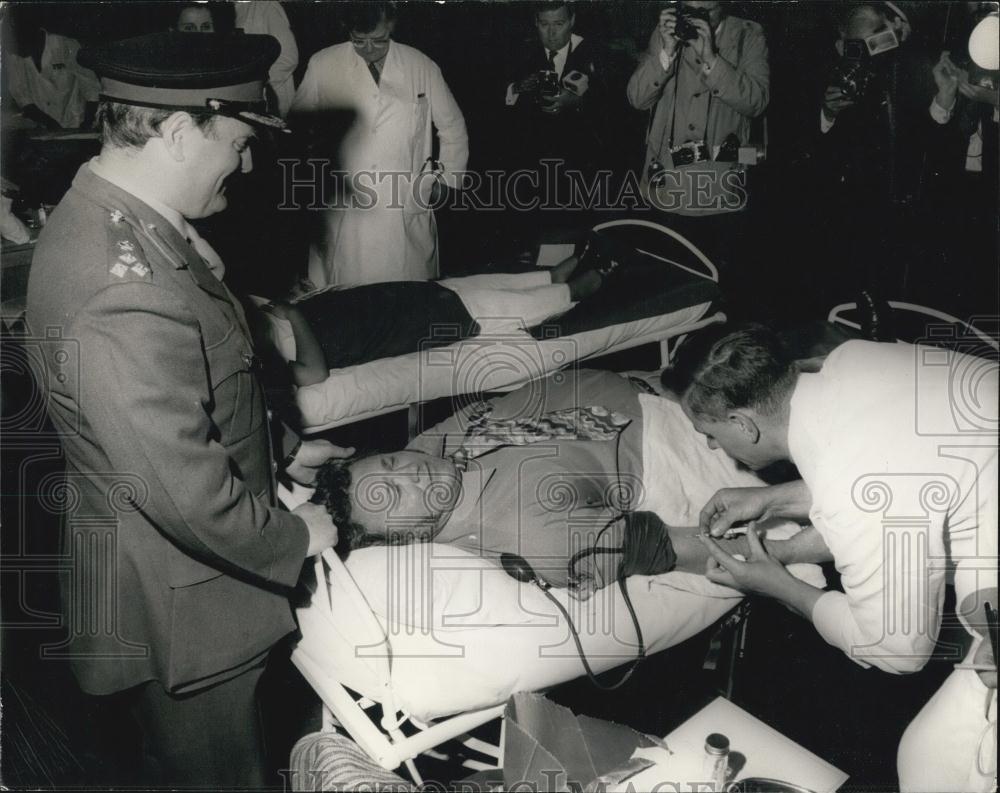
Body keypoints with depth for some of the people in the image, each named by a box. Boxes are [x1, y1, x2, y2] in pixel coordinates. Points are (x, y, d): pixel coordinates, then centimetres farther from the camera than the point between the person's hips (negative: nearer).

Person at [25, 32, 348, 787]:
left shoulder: (112, 220, 0)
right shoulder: (125, 293, -34)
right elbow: (187, 492, -31)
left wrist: (281, 448, 14)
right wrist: (293, 539, -15)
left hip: (185, 575, 9)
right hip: (177, 610, -9)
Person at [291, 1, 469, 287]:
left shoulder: (422, 67, 4)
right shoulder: (322, 66, 2)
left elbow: (453, 128, 16)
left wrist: (445, 179, 12)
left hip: (407, 214, 0)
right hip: (342, 212, 0)